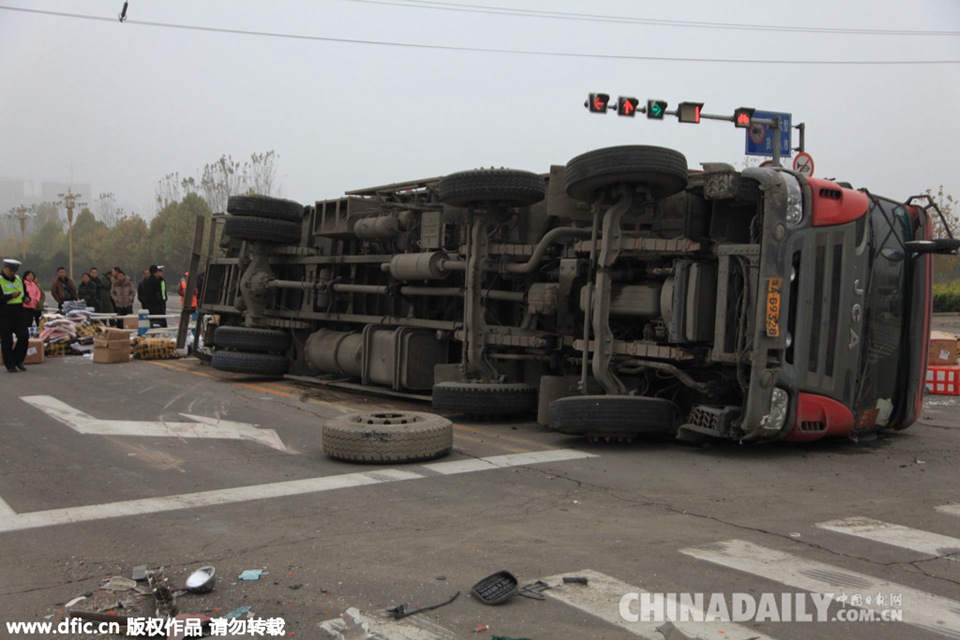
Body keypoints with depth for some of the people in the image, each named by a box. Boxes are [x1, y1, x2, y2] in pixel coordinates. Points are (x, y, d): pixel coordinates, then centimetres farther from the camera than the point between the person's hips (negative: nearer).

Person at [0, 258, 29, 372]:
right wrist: (11, 296, -27)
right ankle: (10, 365, 10)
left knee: (24, 336, -3)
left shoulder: (19, 280, 13)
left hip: (19, 314, 5)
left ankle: (18, 360, 15)